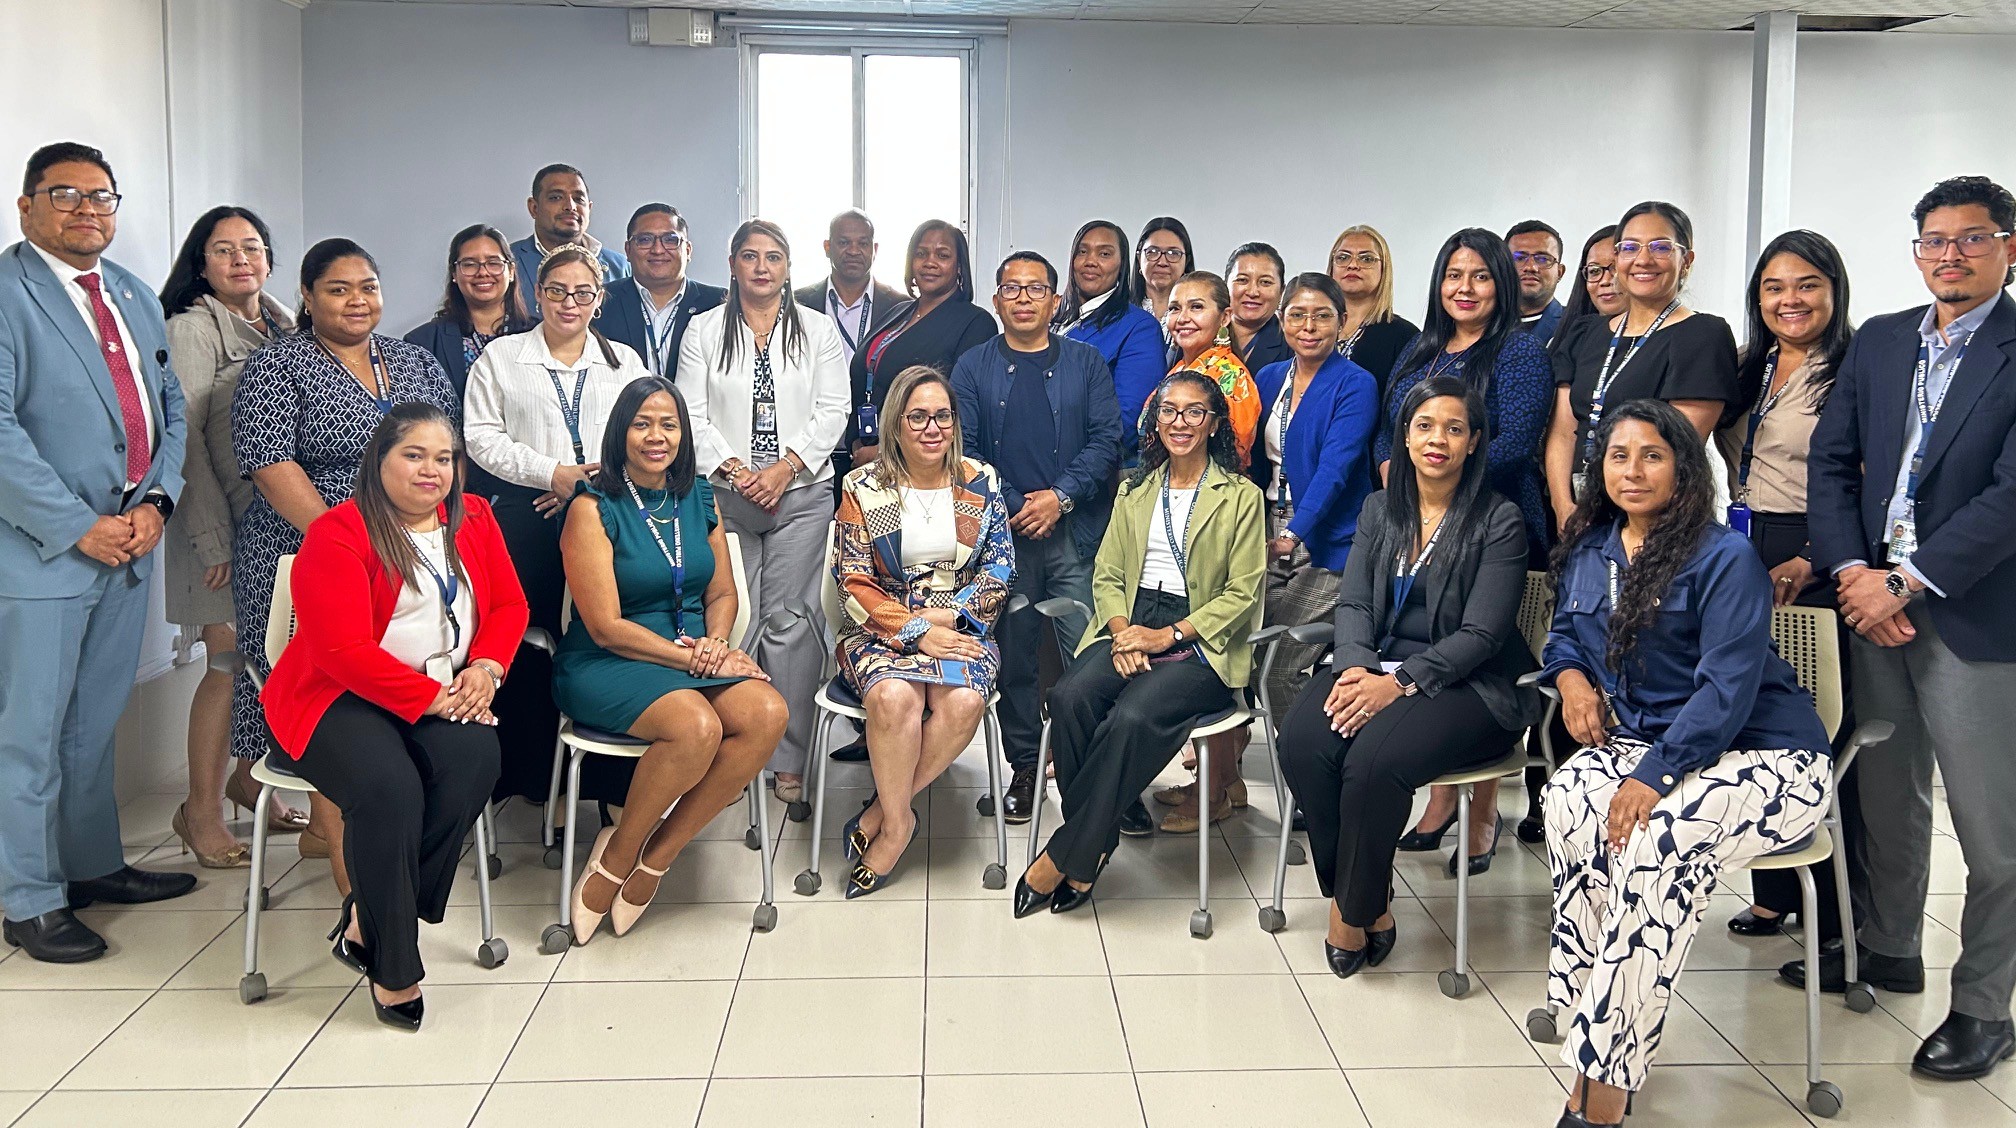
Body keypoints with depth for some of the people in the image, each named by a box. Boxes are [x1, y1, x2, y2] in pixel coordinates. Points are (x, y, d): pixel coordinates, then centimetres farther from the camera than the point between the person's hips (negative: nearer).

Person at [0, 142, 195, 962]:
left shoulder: (132, 295, 15)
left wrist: (156, 501, -1)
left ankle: (95, 864, 31)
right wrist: (78, 528, -18)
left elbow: (169, 407, 15)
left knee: (97, 722, 18)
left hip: (129, 546, 7)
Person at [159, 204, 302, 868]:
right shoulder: (191, 329, -6)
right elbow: (185, 439, -11)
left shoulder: (284, 325, 14)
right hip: (228, 524, -6)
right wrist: (213, 540, -15)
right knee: (232, 662, -6)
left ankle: (248, 778, 26)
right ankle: (201, 812, 5)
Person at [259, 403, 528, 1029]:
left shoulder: (473, 519, 12)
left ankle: (367, 921, -15)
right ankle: (392, 967, -18)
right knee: (390, 786, -34)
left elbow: (509, 604, 14)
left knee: (474, 759, -29)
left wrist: (486, 667, -7)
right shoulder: (336, 534, -9)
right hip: (344, 696, -5)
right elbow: (344, 650, -16)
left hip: (446, 697, 5)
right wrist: (431, 698, -19)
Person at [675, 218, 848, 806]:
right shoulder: (704, 331, 10)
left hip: (801, 494, 0)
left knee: (788, 619, -5)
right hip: (725, 495, 1)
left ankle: (790, 760, -2)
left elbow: (832, 411, 3)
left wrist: (786, 465, -10)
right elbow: (692, 415, 4)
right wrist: (731, 467, -11)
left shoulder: (818, 330, 10)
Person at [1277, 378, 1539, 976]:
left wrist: (1400, 682, -21)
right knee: (1302, 741, -26)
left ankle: (1354, 911, -9)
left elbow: (1481, 634, -10)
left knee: (1374, 759, -33)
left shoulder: (1499, 521, -2)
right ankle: (1372, 903, -10)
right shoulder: (1380, 509, 15)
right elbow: (1353, 602, 8)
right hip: (1377, 667, 5)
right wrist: (1355, 665, -14)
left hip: (1468, 683, -5)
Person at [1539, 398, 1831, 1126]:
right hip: (1639, 740, 5)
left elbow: (1727, 688, -17)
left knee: (1659, 837, -36)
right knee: (1569, 799, -31)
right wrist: (1570, 677, 1)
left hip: (1761, 756, -5)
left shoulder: (1725, 558, -10)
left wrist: (1654, 776, -27)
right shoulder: (1588, 550, 11)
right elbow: (1565, 633, 26)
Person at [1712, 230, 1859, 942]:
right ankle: (1773, 894, 21)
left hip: (1818, 569, -7)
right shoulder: (1749, 371, 15)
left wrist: (1811, 562, -18)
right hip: (1748, 557, 7)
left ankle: (1836, 916, 7)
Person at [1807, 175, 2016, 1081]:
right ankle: (1889, 949, 35)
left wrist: (1904, 582, -17)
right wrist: (1852, 573, -6)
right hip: (1876, 598, 5)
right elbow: (1830, 462, 8)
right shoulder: (1878, 343, 11)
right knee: (1886, 795, 17)